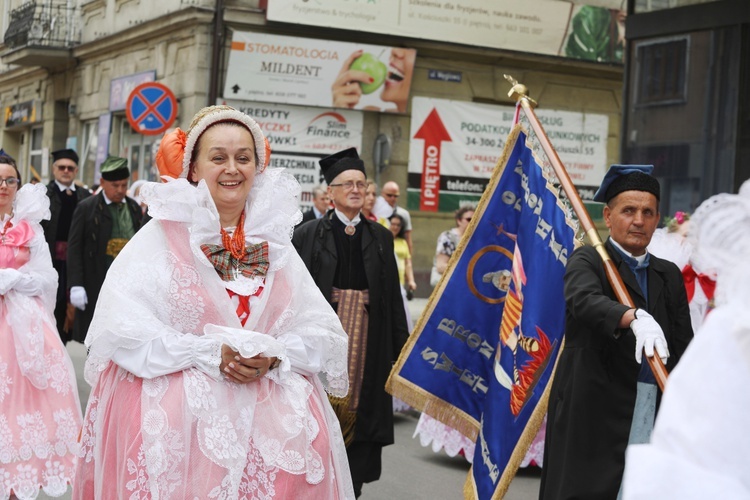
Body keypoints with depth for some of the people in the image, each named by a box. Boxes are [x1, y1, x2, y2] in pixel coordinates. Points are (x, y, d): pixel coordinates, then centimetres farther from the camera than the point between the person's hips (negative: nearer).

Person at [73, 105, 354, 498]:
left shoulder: (275, 240, 11)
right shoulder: (160, 236, -1)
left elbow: (322, 332, 8)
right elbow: (122, 328, -11)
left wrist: (274, 358, -11)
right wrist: (210, 354, -16)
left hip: (273, 413, 3)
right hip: (173, 411, -3)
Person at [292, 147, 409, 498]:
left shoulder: (380, 237, 8)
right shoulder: (308, 235, -1)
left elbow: (393, 295, 7)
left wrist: (401, 345, 3)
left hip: (368, 338, 2)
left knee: (361, 406, 5)